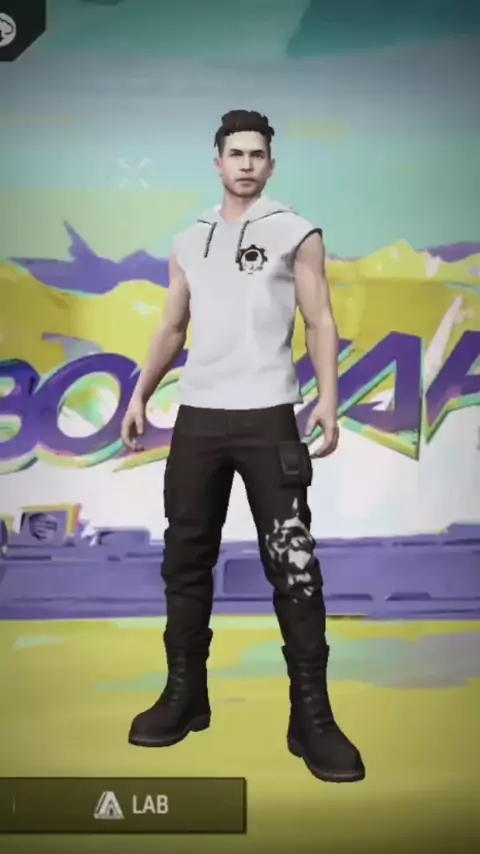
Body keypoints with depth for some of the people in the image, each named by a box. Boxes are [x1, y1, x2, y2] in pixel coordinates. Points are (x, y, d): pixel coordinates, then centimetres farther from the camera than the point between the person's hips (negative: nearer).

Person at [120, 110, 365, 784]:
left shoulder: (297, 233, 7)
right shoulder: (189, 242, 18)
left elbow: (320, 322, 1)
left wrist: (328, 400, -13)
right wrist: (140, 396, 10)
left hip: (268, 418, -4)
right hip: (197, 417, 4)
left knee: (293, 565, -7)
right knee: (186, 559, 7)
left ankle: (312, 714, 1)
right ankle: (186, 694, 20)